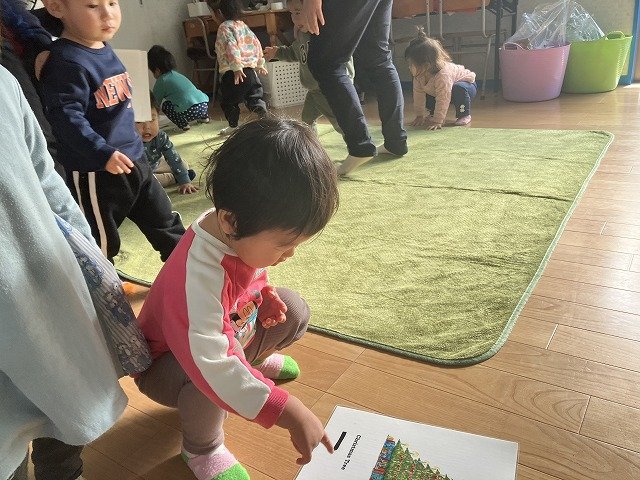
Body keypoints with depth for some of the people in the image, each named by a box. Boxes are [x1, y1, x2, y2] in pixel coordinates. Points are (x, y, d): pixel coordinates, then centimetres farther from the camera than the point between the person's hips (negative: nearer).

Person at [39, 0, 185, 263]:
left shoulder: (105, 50, 7)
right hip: (95, 170, -8)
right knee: (101, 241, 9)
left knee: (164, 221, 18)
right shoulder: (66, 61, -19)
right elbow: (66, 117, -24)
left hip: (133, 157, 8)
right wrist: (103, 153, -31)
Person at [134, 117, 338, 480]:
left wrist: (264, 293, -14)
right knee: (210, 381, -38)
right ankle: (201, 447, -4)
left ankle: (254, 358, 24)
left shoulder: (243, 236, -19)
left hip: (234, 330, 7)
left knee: (294, 310, -6)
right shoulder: (200, 275, -43)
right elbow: (213, 366, -50)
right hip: (168, 362, -7)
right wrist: (290, 413, -50)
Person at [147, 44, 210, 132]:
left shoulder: (161, 81, 4)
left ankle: (183, 124, 0)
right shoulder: (176, 74, 25)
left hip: (190, 111, -8)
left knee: (164, 104, 7)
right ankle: (204, 117, 30)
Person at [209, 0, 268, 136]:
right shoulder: (243, 25, 14)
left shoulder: (224, 27, -8)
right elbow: (256, 44, 17)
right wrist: (260, 64, 25)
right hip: (250, 69, 7)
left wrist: (236, 67, -30)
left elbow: (231, 47, -23)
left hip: (234, 73, -7)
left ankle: (233, 127, 23)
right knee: (255, 98, 8)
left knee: (227, 101, 12)